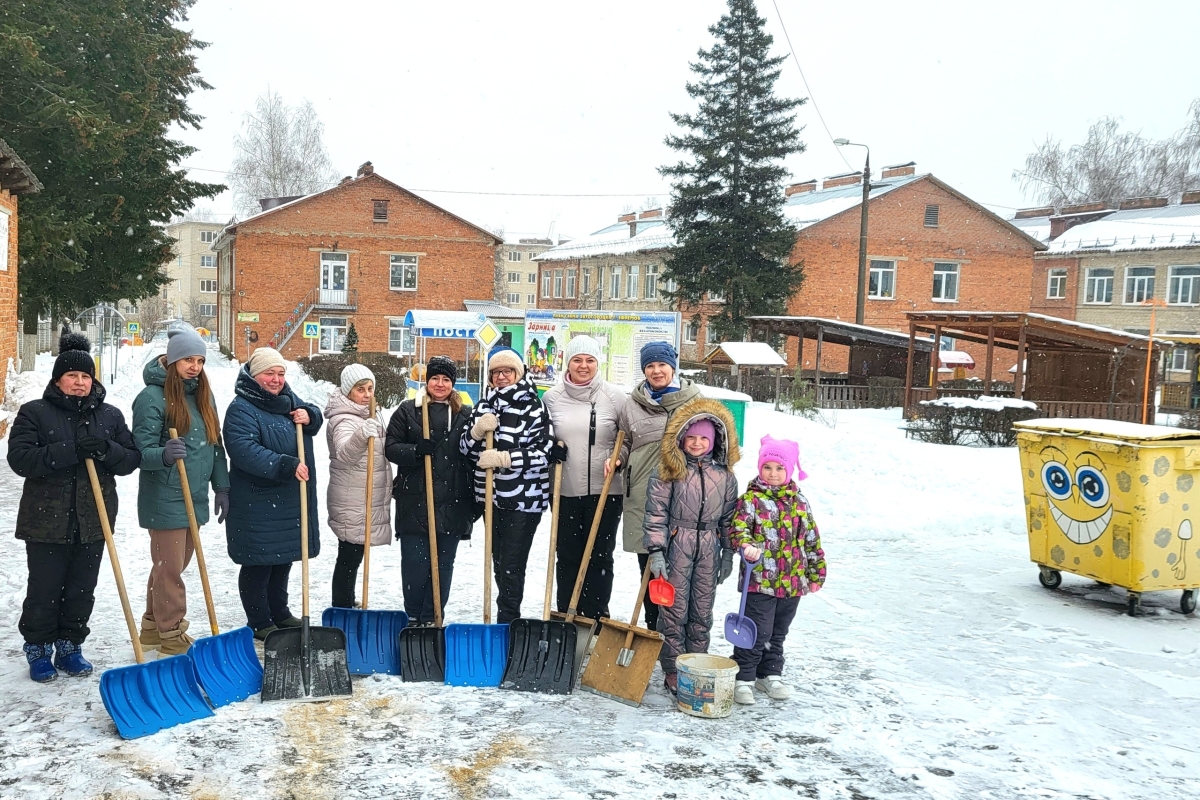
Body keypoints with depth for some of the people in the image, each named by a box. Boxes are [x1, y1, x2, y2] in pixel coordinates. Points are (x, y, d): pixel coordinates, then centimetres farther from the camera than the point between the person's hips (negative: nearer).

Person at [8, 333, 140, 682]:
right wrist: (71, 451, -25)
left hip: (93, 522, 3)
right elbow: (20, 458, -15)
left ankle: (70, 647, 26)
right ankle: (38, 650, 24)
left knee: (82, 591, 11)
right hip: (46, 522, -3)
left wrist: (106, 450, -18)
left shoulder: (110, 415, 7)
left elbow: (131, 458, 3)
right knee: (44, 591, 7)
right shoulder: (34, 413, -3)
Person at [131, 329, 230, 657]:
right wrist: (164, 455, -36)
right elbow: (142, 451, -15)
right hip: (165, 500, -7)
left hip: (194, 498, 7)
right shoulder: (152, 397, -12)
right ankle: (172, 637, 11)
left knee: (172, 566, 17)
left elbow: (215, 445, 15)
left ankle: (153, 626, 31)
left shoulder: (203, 395, 9)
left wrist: (221, 487, 13)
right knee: (170, 570, -1)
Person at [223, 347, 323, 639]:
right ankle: (259, 623, 14)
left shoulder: (288, 400, 11)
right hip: (256, 503, -8)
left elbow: (314, 417, 23)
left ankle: (279, 613, 34)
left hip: (290, 501, 8)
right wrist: (286, 465, -32)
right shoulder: (241, 409, -15)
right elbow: (244, 450, -27)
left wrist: (309, 416, -3)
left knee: (284, 559, 19)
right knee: (258, 563, 2)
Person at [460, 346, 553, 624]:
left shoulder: (533, 407, -8)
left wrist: (504, 458, -22)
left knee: (512, 565, -5)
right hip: (492, 498, 6)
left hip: (524, 499, -6)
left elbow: (545, 453, -16)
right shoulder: (484, 405, 10)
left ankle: (506, 624, 4)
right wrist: (477, 431, -11)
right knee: (498, 562, 16)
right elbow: (466, 449, 9)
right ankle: (508, 617, 31)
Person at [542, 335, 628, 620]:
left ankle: (596, 619, 15)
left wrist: (618, 456, -13)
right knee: (568, 557, 9)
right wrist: (550, 449, -4)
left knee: (600, 557, 4)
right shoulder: (552, 398, 4)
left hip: (605, 491, -2)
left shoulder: (614, 397, -2)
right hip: (565, 491, 2)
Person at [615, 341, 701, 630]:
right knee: (648, 567, 8)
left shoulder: (694, 400, 5)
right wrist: (616, 461, 4)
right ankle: (653, 630, 21)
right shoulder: (633, 404, 10)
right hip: (642, 495, 2)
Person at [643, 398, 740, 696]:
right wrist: (655, 551, -11)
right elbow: (656, 513, -6)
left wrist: (728, 554, 9)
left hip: (709, 549, 3)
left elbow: (729, 517, 10)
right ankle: (673, 669, 12)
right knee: (674, 610, 2)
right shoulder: (668, 472, -4)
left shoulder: (724, 475, 5)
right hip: (676, 546, -3)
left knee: (702, 612, 9)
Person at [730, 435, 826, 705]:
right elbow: (739, 527, -16)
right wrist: (746, 545, -37)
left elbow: (811, 539, 14)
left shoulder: (799, 501, 9)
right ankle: (743, 678, 9)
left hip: (793, 582, 5)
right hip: (760, 581, -5)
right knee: (757, 633, -3)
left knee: (778, 633, 18)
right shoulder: (751, 499, -7)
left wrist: (816, 572, 15)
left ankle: (770, 675, 31)